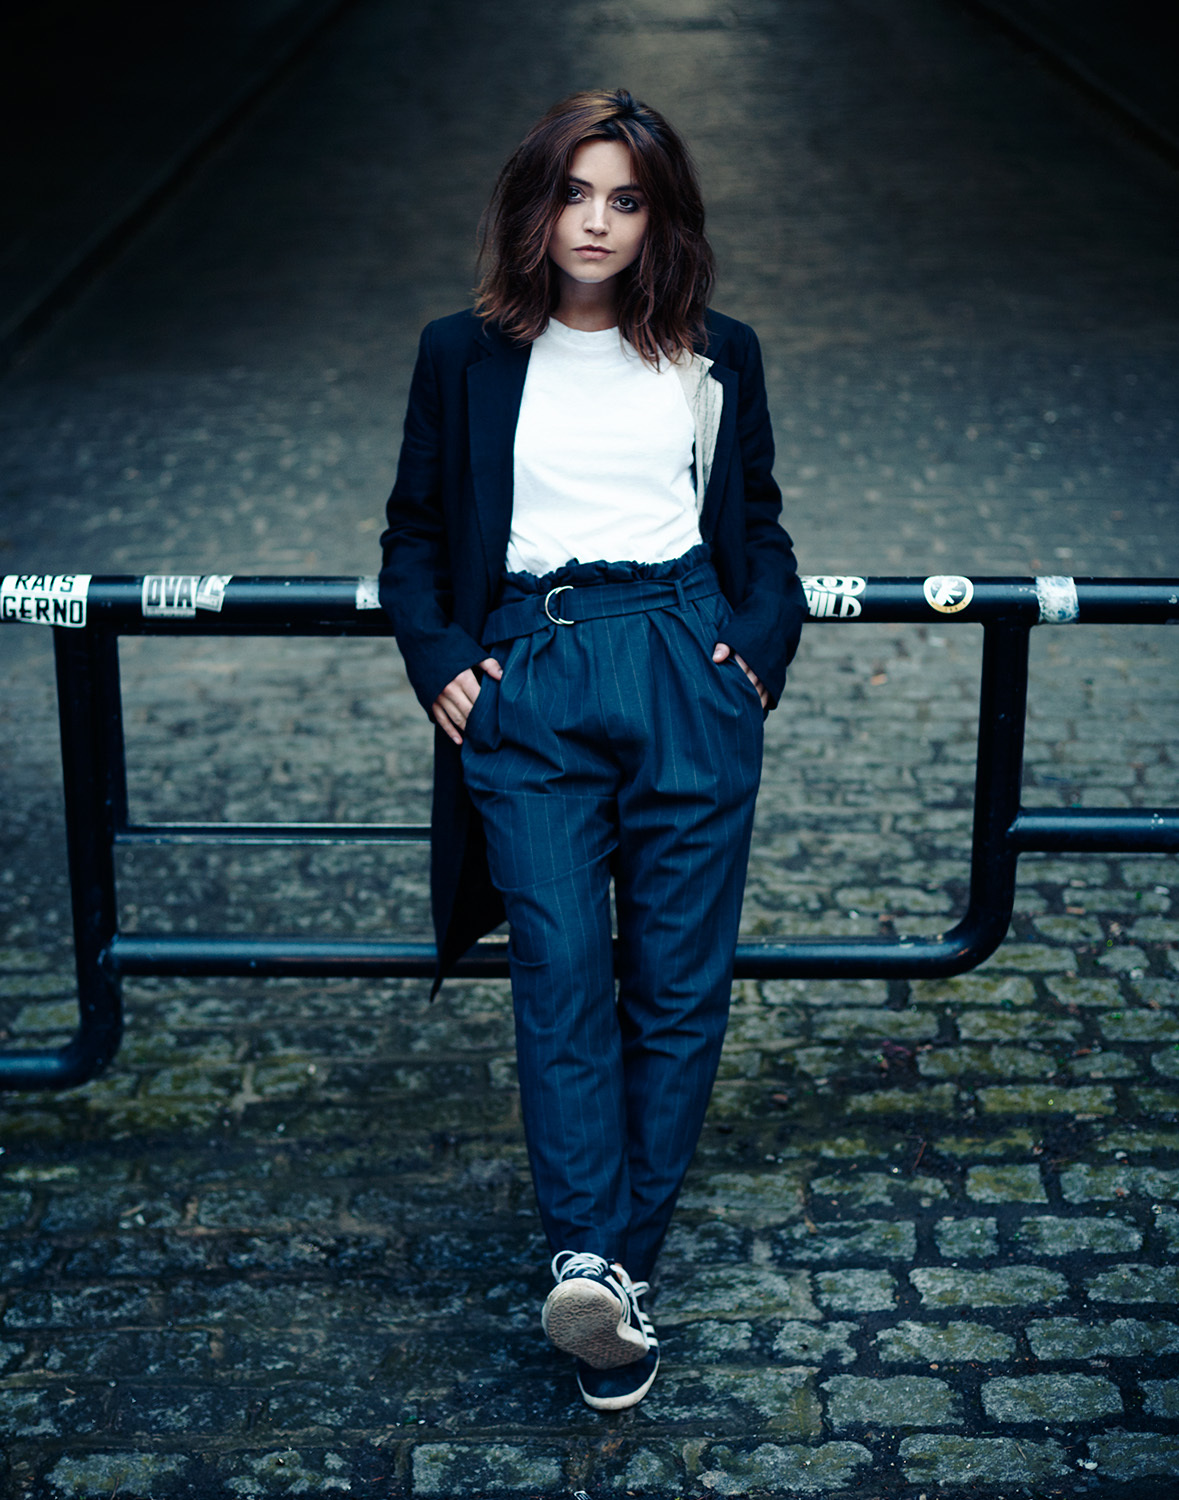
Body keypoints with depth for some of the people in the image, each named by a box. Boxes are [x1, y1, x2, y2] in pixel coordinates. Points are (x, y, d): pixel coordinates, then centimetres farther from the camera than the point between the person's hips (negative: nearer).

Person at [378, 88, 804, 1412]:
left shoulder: (717, 358, 15)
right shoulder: (465, 358, 12)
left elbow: (759, 528, 22)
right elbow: (414, 532, 18)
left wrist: (759, 646, 5)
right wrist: (439, 660, 3)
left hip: (687, 671, 1)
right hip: (528, 677, -1)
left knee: (678, 978, -3)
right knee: (561, 970, -13)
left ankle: (614, 1260, 5)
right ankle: (591, 1264, -17)